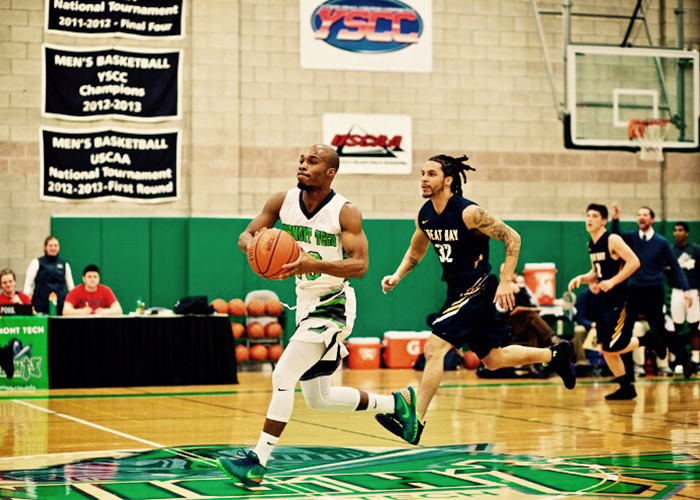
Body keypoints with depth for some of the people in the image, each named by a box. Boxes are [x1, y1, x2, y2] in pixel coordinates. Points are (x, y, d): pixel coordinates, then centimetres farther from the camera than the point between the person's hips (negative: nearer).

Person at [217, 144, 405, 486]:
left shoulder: (345, 213, -16)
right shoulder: (283, 202, -2)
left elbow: (360, 265, -22)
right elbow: (245, 236, 2)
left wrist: (315, 264, -38)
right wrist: (252, 244, -24)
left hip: (333, 305, -7)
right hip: (306, 302, 8)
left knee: (283, 377, -18)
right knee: (319, 398, 15)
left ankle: (258, 462, -15)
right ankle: (396, 403, 34)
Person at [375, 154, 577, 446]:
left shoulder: (469, 213, -19)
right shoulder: (424, 216, 2)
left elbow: (512, 239, -13)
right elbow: (416, 251, 21)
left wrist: (506, 282, -18)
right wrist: (398, 275, 4)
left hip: (477, 289, -8)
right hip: (456, 290, 8)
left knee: (433, 350, -17)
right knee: (493, 359, 17)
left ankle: (415, 422, -15)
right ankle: (554, 354, 36)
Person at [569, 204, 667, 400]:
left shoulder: (612, 240, -13)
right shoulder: (591, 244, 12)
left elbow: (634, 262, -20)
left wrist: (612, 282, -23)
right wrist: (581, 278, 2)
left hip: (620, 300, -8)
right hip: (604, 301, 8)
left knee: (612, 347, -14)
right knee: (606, 349, 6)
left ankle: (649, 340, 9)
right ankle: (627, 389, 16)